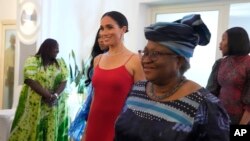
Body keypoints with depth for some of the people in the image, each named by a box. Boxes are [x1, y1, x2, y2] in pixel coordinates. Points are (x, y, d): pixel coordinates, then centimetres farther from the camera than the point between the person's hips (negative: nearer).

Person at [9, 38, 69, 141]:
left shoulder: (60, 63, 9)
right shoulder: (32, 61, -2)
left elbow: (64, 81, 1)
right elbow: (30, 81, -13)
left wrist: (55, 95, -18)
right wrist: (48, 95, -19)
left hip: (55, 104, 3)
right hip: (35, 103, -3)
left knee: (52, 130, 0)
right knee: (31, 129, -1)